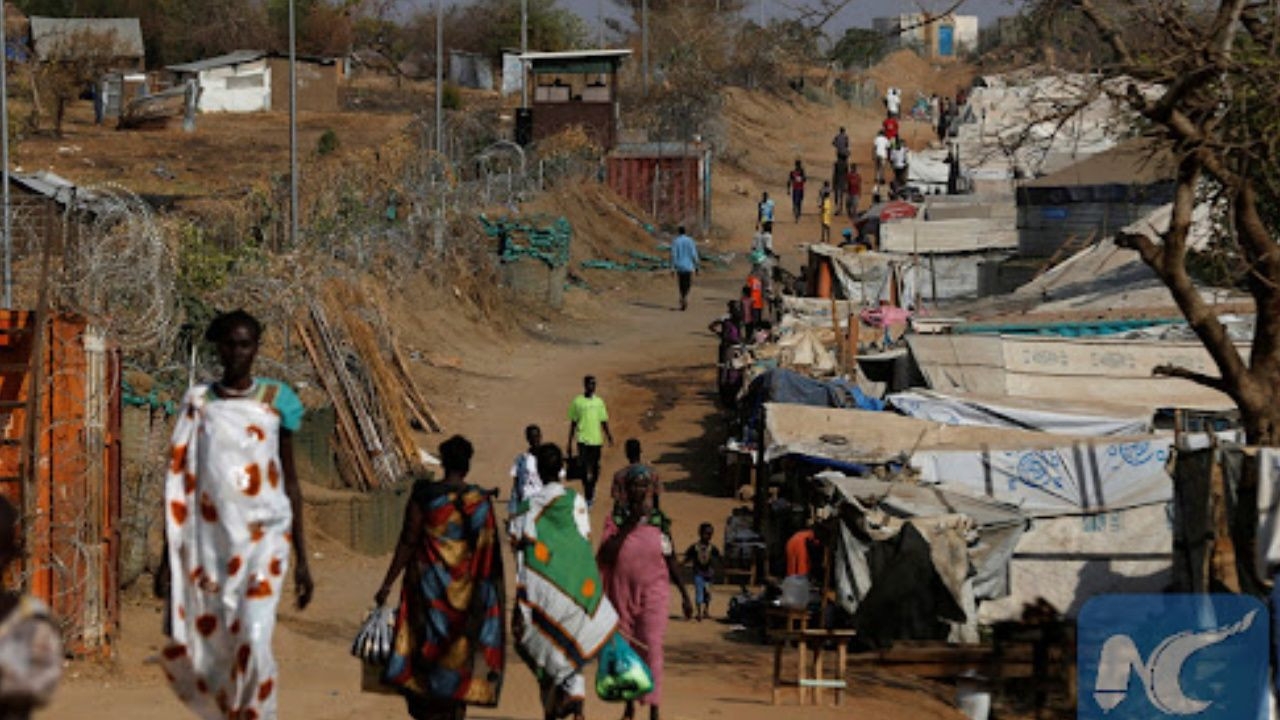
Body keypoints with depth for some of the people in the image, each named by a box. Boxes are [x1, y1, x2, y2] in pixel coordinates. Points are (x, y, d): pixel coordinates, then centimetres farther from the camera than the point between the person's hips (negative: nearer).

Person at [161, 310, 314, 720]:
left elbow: (290, 481, 8)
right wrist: (169, 556, 5)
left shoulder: (275, 401, 4)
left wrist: (301, 559, 6)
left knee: (254, 643, -19)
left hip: (263, 537, -2)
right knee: (213, 648, 1)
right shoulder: (197, 404, 7)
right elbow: (179, 483, 9)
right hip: (210, 543, 2)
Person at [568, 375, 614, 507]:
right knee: (585, 468, -9)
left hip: (596, 440, 2)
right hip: (582, 440, -2)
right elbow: (573, 423, 5)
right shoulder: (577, 402, 1)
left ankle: (592, 488, 34)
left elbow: (604, 421, 10)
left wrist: (608, 436, -5)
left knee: (595, 468, 9)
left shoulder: (599, 402, 7)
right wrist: (570, 443, 4)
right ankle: (588, 496, -5)